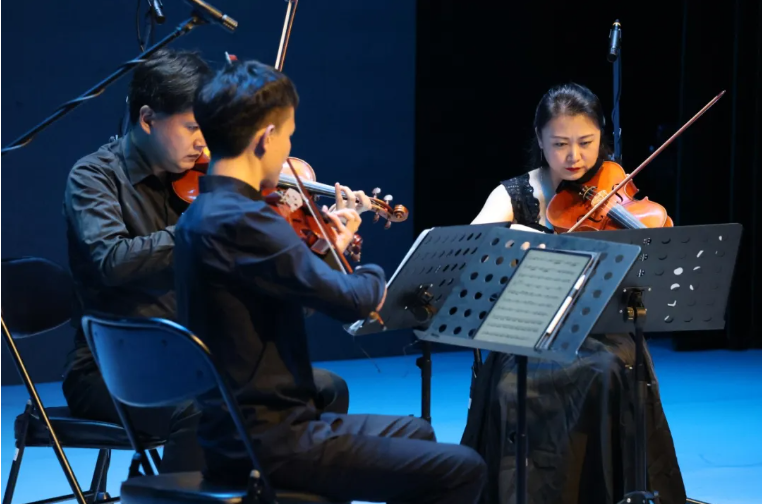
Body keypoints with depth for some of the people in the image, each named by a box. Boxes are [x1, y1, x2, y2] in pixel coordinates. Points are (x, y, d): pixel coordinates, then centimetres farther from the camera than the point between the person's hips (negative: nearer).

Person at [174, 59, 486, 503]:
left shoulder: (204, 214, 10)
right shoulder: (242, 221, -22)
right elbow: (349, 300, -22)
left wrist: (332, 250, 21)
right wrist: (372, 276, -1)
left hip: (237, 431, 11)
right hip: (268, 444, -11)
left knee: (414, 433, 29)